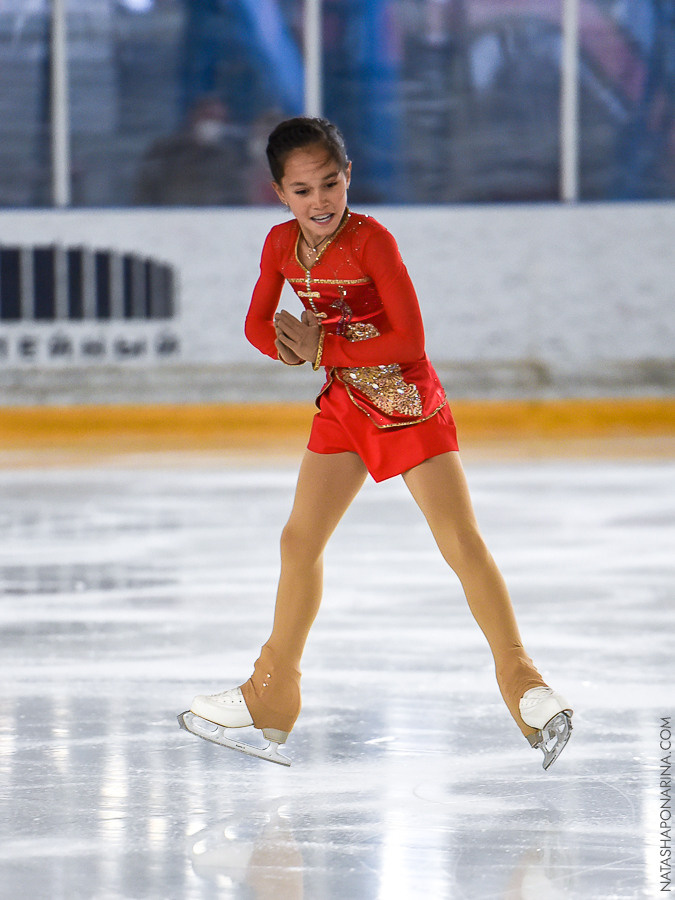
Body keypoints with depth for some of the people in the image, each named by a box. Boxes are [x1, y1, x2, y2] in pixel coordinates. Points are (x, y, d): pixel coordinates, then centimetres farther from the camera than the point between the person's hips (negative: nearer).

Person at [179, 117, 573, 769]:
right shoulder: (282, 244, -3)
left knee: (462, 542, -13)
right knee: (299, 540, 8)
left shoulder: (371, 240, -21)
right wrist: (289, 344, -17)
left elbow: (410, 339, -24)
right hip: (344, 404, 6)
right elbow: (258, 325, 6)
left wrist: (323, 349, -21)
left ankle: (522, 682, -6)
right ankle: (272, 691, 22)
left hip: (409, 403, -6)